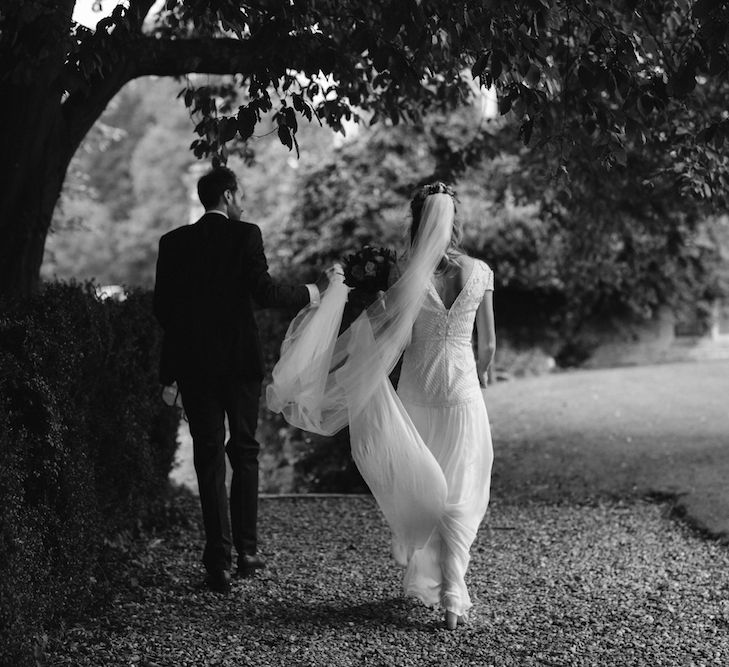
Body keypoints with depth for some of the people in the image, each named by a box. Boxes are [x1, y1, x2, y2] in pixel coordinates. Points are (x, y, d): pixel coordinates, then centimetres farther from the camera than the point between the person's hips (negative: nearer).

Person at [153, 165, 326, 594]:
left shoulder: (174, 242, 4)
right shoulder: (245, 235, -5)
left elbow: (162, 307, 3)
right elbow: (264, 293, -14)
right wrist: (313, 293, 0)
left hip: (193, 363, 2)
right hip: (241, 360, -2)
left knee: (209, 459, 3)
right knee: (244, 452, 13)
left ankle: (220, 561, -1)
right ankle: (246, 549, 13)